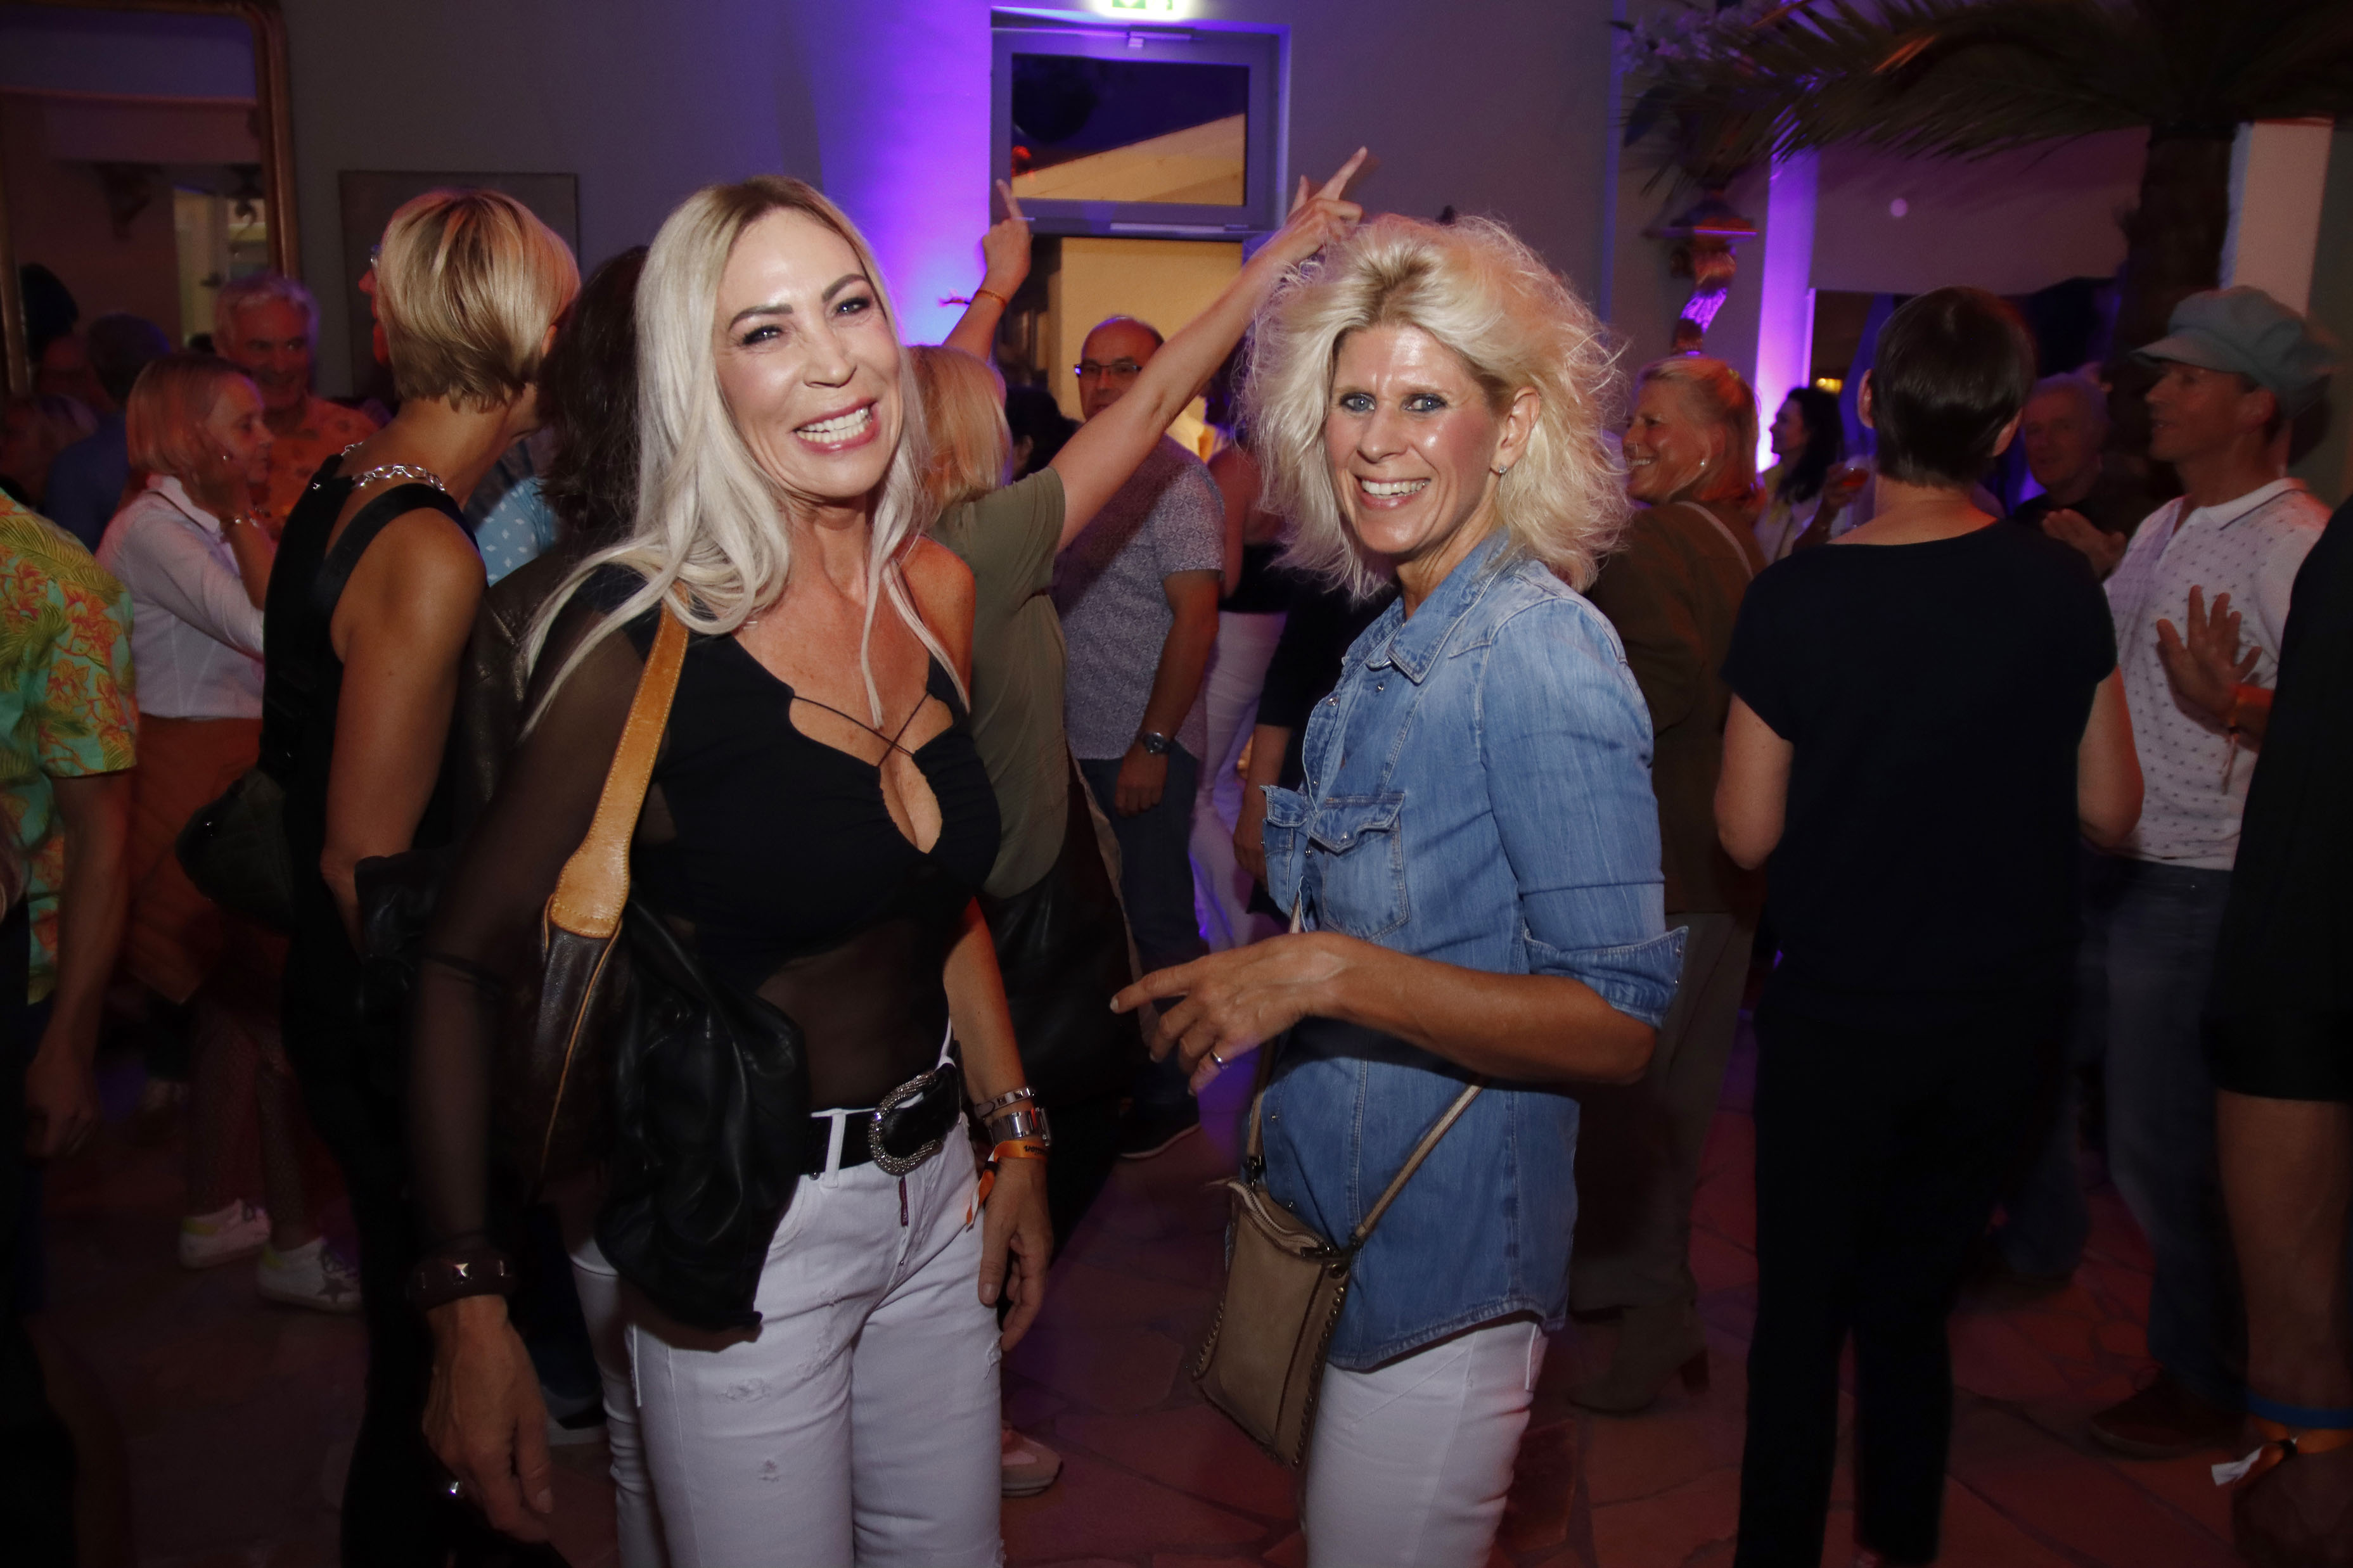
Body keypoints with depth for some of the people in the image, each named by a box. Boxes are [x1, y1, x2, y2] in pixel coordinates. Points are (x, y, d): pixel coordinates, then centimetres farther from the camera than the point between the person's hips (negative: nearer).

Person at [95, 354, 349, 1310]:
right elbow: (268, 627, -24)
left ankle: (211, 1216, 31)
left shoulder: (201, 526, 16)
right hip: (195, 792, -10)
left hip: (228, 785, 10)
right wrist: (243, 518, -15)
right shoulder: (152, 530, -13)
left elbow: (266, 634, 9)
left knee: (235, 1010, 17)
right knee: (281, 1017, -6)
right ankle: (293, 1249, 4)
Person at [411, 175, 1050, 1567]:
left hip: (931, 1192, 6)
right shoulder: (646, 630, -18)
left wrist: (1015, 1132, 12)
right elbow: (468, 966, -15)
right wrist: (470, 1305, -17)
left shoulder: (939, 592, 1)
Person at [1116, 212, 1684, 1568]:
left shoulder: (1542, 658, -20)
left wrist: (1328, 971, -29)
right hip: (1340, 1222, 9)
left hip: (1446, 1263, -8)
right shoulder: (1392, 643, 7)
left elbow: (1621, 1025, -24)